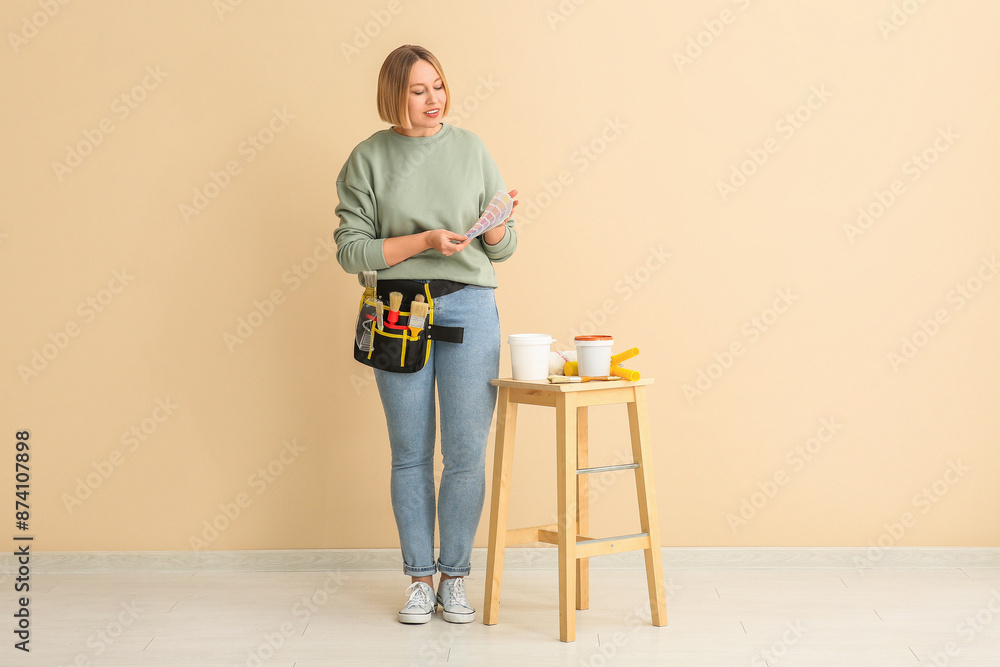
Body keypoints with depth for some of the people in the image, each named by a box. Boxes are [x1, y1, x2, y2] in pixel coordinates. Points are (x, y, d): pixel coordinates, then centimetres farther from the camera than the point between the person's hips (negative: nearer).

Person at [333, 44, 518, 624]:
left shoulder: (471, 149, 7)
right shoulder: (368, 159, 2)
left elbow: (504, 250, 9)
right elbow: (352, 250, -4)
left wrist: (497, 226, -13)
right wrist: (424, 241, -14)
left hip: (469, 308, 1)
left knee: (467, 452, -1)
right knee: (411, 453, 5)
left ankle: (456, 577, 13)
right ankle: (420, 579, 17)